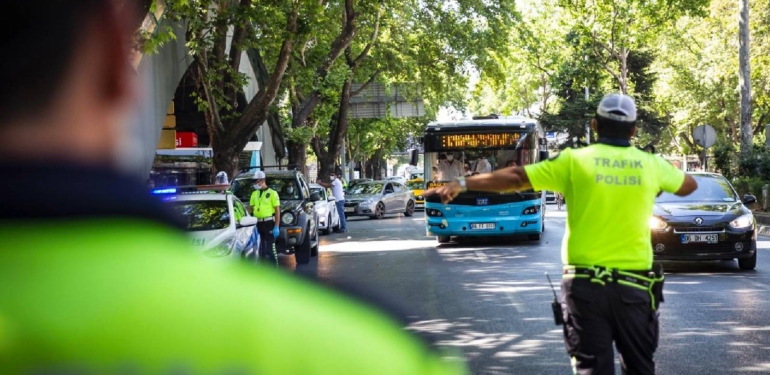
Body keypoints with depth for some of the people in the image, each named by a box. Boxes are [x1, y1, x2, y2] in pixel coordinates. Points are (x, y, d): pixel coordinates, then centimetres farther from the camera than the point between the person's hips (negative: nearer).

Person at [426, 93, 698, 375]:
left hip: (585, 283, -1)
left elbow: (515, 178, -5)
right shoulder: (651, 165, 3)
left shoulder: (575, 161, -4)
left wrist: (461, 184, 1)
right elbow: (689, 185, 23)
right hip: (634, 285, 2)